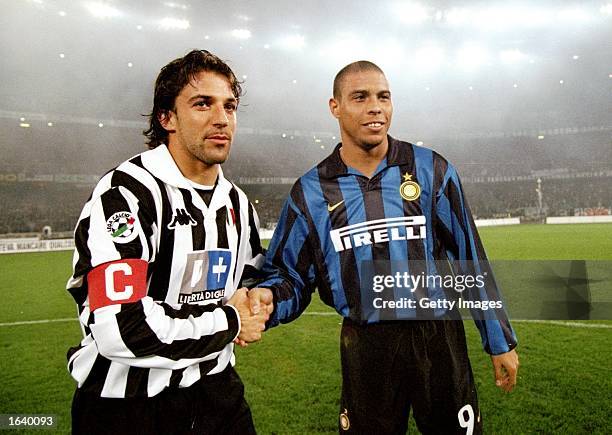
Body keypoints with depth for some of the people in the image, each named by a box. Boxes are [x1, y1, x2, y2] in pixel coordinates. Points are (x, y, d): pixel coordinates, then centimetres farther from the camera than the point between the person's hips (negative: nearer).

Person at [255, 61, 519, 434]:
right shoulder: (311, 191, -2)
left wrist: (501, 342, 5)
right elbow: (290, 276, 3)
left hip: (439, 338, 0)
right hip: (365, 347, 1)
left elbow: (471, 260, 1)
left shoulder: (432, 170, -3)